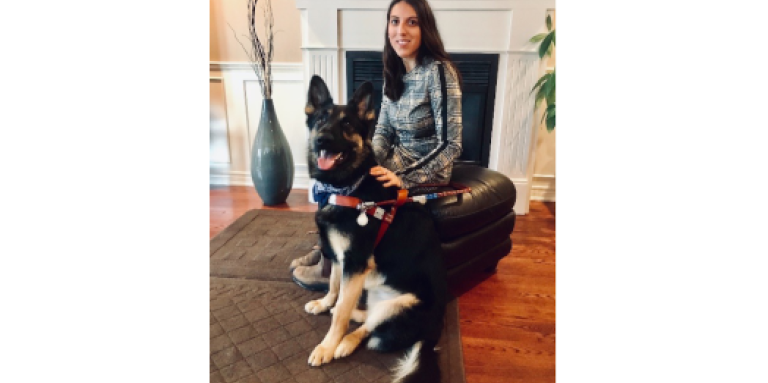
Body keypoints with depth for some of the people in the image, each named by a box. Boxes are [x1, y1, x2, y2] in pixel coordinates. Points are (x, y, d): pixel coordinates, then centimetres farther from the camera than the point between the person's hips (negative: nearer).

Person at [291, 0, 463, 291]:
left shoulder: (438, 71, -20)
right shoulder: (394, 71, 4)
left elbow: (451, 144, -23)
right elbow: (383, 130, 6)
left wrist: (404, 180, -27)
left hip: (428, 172, -7)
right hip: (398, 161, 7)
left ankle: (330, 269, 8)